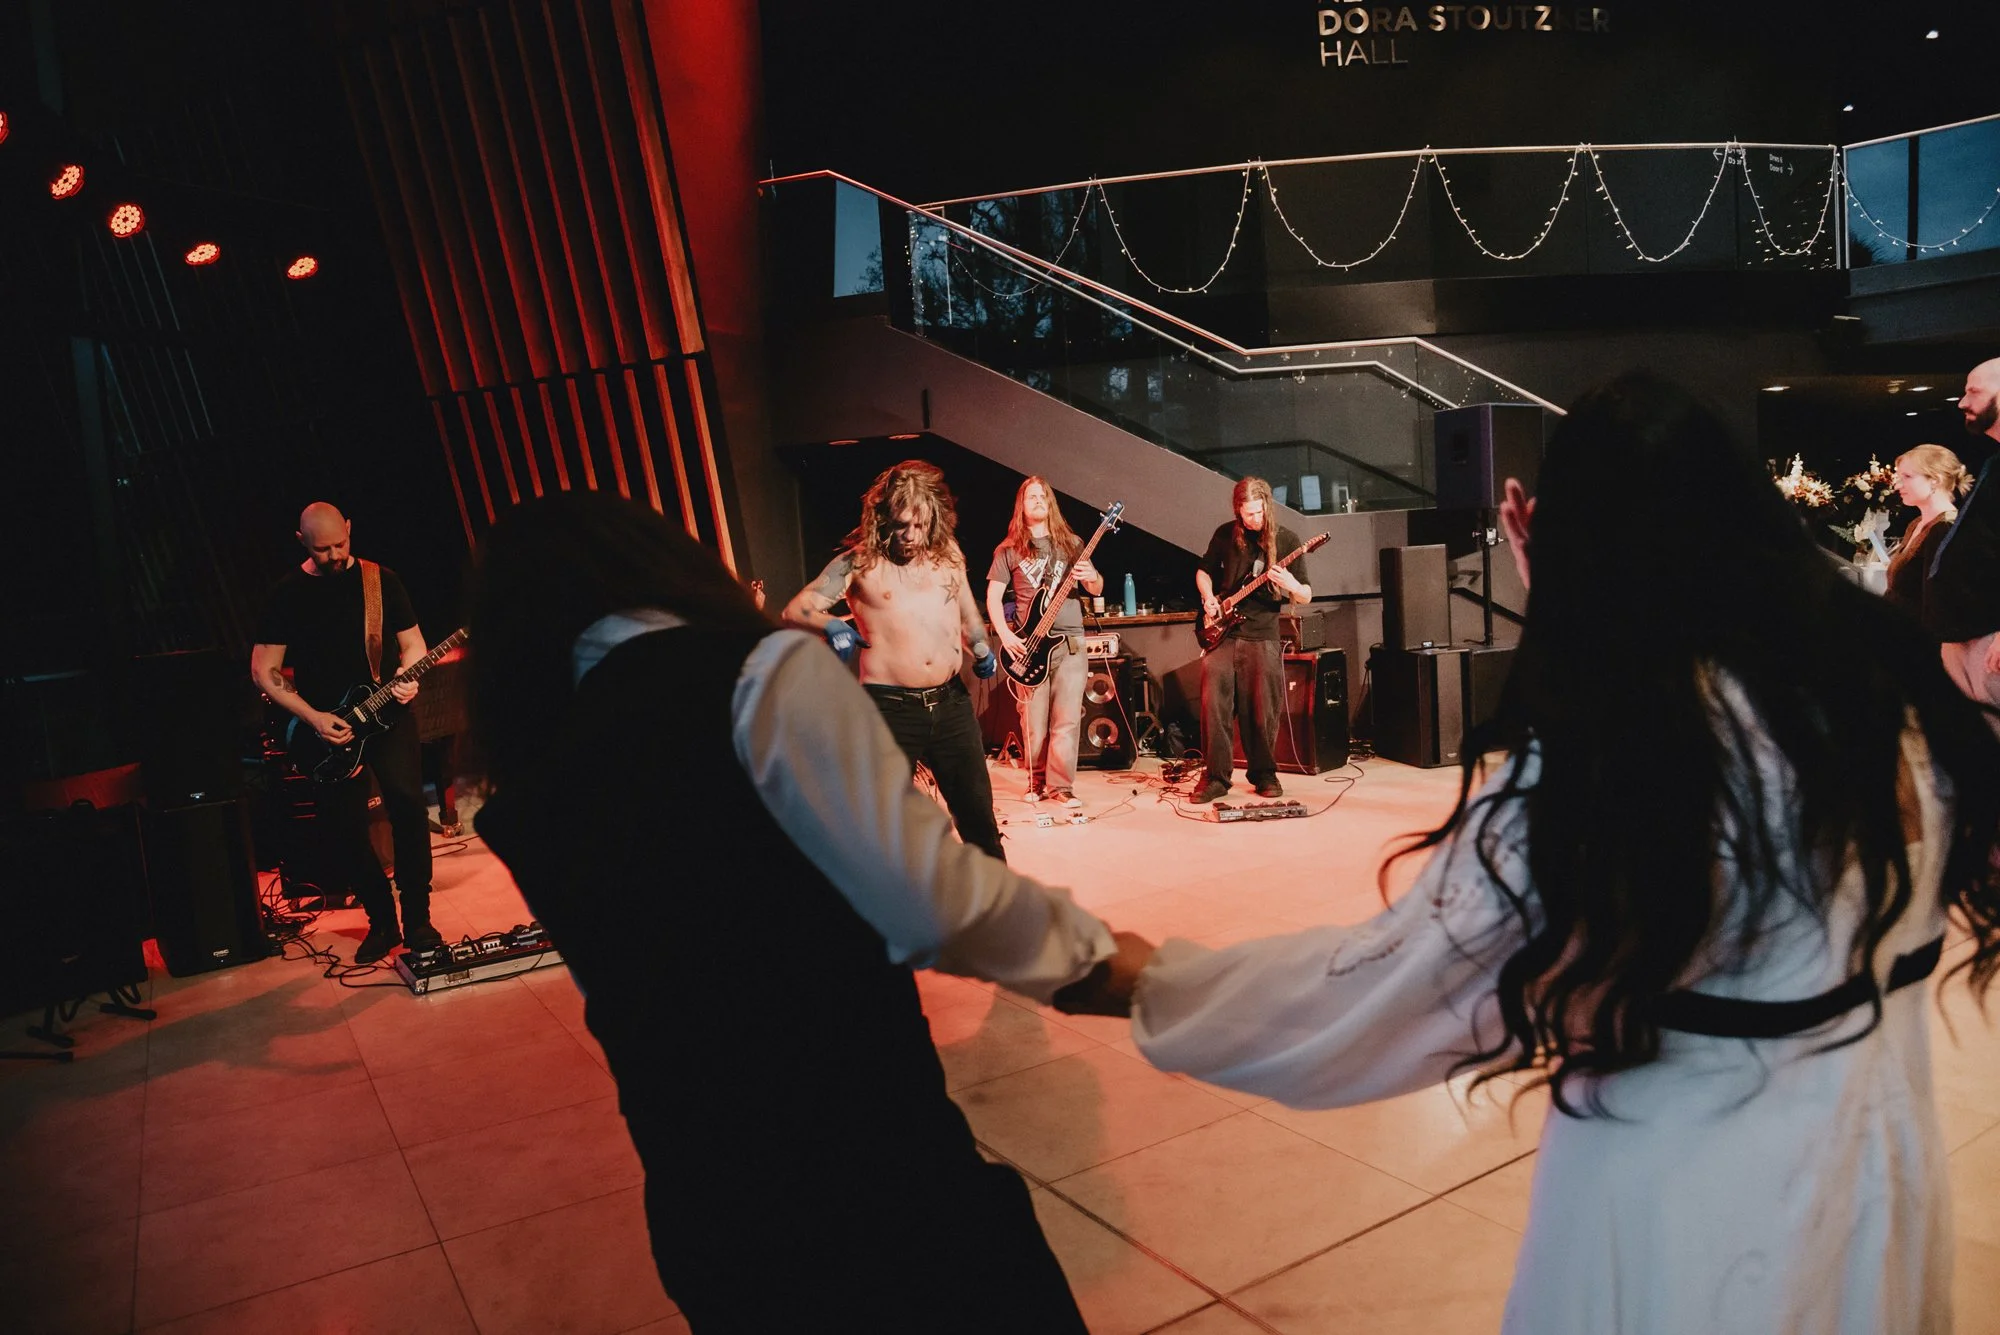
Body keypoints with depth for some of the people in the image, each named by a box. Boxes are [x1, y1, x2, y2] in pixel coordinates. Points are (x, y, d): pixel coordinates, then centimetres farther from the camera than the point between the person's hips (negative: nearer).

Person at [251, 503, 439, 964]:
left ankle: (416, 918, -3)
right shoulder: (287, 594, 2)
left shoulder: (380, 580, 3)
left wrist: (408, 674, -14)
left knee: (407, 804, -16)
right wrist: (313, 717, -10)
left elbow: (411, 640, 9)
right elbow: (263, 670, 1)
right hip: (324, 726, 1)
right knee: (342, 831, 0)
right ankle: (382, 920, 19)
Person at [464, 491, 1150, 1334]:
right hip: (865, 1149, -6)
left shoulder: (530, 804, 6)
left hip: (695, 1188, 6)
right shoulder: (757, 672, -14)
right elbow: (928, 899, -19)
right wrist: (1084, 948, -2)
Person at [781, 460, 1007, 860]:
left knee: (978, 811, 12)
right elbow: (794, 611, -7)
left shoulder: (947, 553, 9)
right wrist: (831, 625, -26)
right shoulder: (858, 561, -3)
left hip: (951, 702, 4)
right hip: (890, 707, -4)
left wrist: (982, 650, 13)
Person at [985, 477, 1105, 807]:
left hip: (1069, 640, 1)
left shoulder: (1072, 543, 11)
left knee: (1067, 719, -5)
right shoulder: (1009, 550, 6)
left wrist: (1092, 578, -11)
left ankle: (1061, 785, 1)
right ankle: (1037, 782, 16)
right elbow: (993, 596, 2)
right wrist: (1006, 636, -11)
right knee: (1034, 721, 1)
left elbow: (1097, 590, 13)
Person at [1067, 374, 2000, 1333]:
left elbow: (1380, 983, -22)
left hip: (1703, 1202, -6)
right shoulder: (1887, 684, -6)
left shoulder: (1600, 747, -26)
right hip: (1885, 1174, 6)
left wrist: (1148, 983, -9)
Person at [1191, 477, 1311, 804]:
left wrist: (1292, 586, -23)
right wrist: (1208, 599, 0)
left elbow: (1306, 596, 0)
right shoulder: (1226, 534, 5)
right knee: (1214, 704, -5)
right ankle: (1216, 777, 2)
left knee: (1261, 711, 0)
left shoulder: (1286, 540, -1)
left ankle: (1264, 774, 17)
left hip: (1262, 636, -2)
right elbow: (1203, 571, 19)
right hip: (1222, 633, 2)